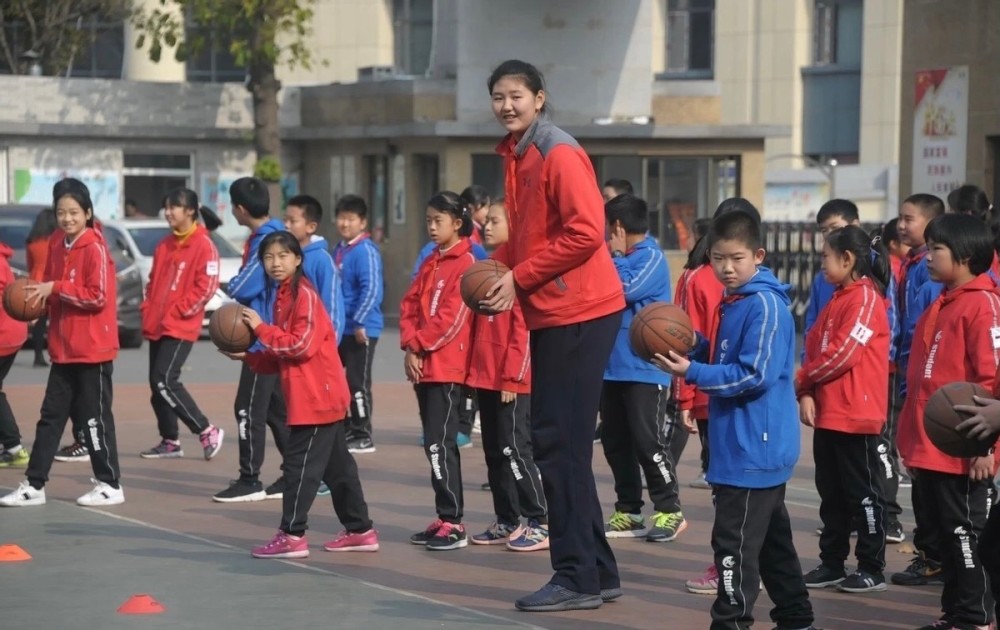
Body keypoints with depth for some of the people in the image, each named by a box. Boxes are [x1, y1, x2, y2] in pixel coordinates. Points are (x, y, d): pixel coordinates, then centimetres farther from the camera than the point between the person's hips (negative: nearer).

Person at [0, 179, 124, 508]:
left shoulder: (95, 248, -13)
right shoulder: (56, 247, 10)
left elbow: (99, 296, -19)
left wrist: (56, 288, -20)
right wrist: (40, 297, 1)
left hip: (93, 350, -7)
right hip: (63, 349, 8)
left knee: (95, 417, 0)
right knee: (51, 416, 9)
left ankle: (110, 485, 11)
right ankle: (34, 485, 13)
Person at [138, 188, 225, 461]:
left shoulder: (203, 245, -9)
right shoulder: (165, 245, 14)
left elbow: (206, 287, -14)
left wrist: (176, 312, -15)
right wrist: (148, 309, 6)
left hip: (181, 327, -8)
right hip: (156, 325, 8)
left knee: (165, 381, -16)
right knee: (157, 384, 7)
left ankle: (208, 432, -5)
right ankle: (170, 441, 17)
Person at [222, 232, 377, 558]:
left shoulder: (304, 294, -12)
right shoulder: (283, 295, 15)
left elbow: (302, 346, -20)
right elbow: (281, 356, 18)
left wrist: (262, 328, -14)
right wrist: (248, 357, 6)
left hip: (317, 397, -9)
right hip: (324, 397, 9)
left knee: (300, 464, -6)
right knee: (336, 465, 13)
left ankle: (292, 535, -3)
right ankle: (360, 530, 20)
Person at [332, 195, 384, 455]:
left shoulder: (366, 251, -14)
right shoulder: (338, 250, 12)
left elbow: (371, 290, -20)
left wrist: (359, 321, -22)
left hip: (361, 330, -9)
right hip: (340, 328, 9)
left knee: (357, 382, -2)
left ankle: (363, 436, 6)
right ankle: (346, 429, 23)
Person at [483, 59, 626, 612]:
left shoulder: (559, 154, -12)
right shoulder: (515, 156, 15)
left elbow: (585, 232, -20)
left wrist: (519, 278, -15)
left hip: (579, 313, -10)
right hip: (550, 315, 10)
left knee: (560, 444, -9)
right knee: (557, 443, 12)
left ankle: (578, 579, -3)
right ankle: (598, 571, 20)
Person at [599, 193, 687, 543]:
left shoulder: (652, 257, -8)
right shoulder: (620, 260, 14)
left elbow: (628, 288, -21)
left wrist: (612, 258, -8)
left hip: (645, 370, -8)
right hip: (612, 367, 8)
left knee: (648, 442, -6)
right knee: (615, 443, 10)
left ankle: (669, 511, 4)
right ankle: (628, 512, 18)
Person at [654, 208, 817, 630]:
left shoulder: (765, 305, -16)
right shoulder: (734, 302, 14)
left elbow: (754, 375, -22)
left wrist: (692, 372, -22)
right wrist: (694, 346, 4)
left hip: (754, 448, -10)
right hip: (749, 446, 10)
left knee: (736, 540, -9)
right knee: (771, 537, 18)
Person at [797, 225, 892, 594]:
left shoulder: (866, 298, -12)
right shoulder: (837, 300, 15)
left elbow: (843, 354, -18)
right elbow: (815, 349, 14)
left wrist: (802, 380, -7)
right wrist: (807, 393, -1)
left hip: (856, 415, -9)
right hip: (827, 413, 9)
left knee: (863, 493, -1)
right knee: (831, 493, 13)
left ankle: (872, 569, 6)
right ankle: (832, 563, 21)